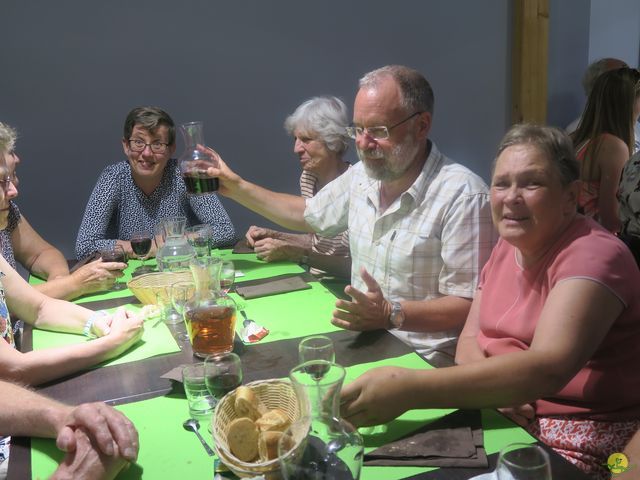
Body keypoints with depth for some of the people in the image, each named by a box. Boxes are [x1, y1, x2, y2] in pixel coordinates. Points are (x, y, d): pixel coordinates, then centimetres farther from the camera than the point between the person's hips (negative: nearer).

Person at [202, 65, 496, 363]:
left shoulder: (463, 195, -19)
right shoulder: (360, 177, 4)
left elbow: (470, 305, -18)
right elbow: (308, 214, 22)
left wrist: (391, 315, -31)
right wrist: (238, 188, 16)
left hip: (423, 360, -6)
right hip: (362, 343, 6)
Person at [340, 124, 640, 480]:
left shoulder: (593, 254, -17)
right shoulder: (506, 248, 7)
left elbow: (548, 368, -32)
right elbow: (469, 338, 6)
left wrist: (411, 388, -38)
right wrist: (492, 384, -18)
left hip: (575, 439, -6)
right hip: (501, 418, 6)